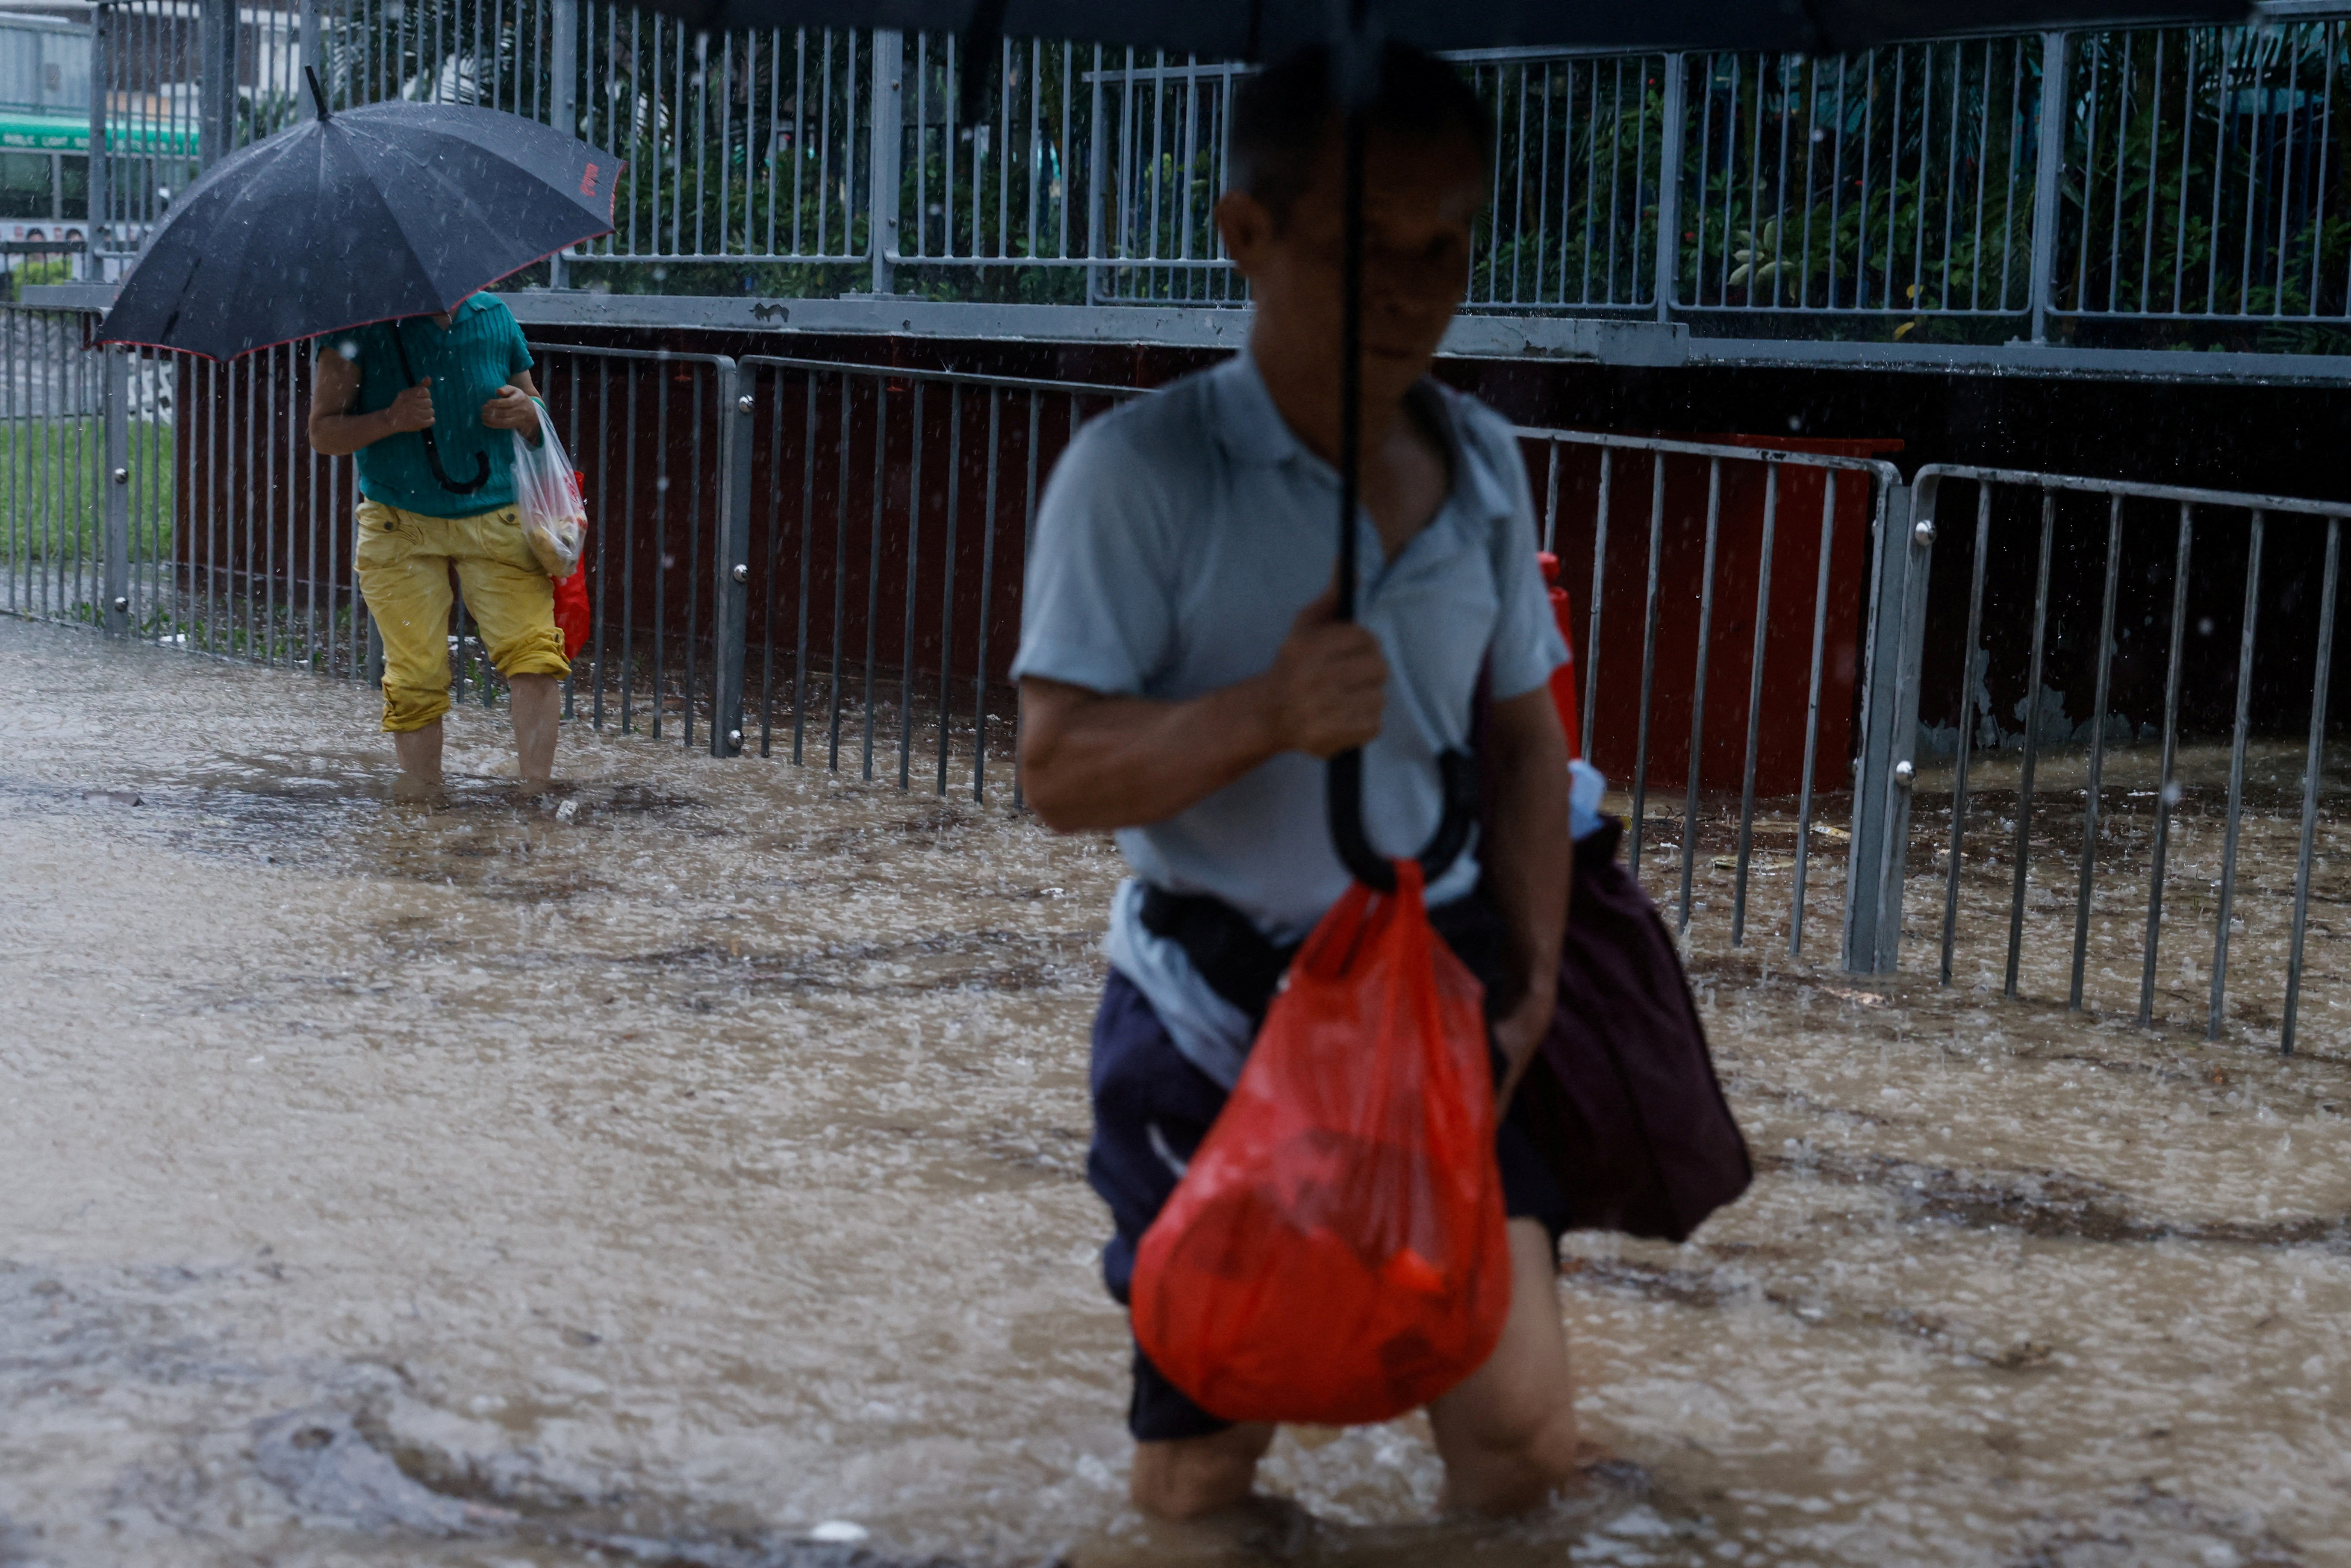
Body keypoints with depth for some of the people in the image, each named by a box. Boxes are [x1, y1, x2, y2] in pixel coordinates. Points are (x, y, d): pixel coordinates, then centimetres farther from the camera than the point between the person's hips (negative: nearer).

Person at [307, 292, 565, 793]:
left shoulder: (494, 316, 9)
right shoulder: (364, 325, -1)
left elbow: (536, 416, 20)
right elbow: (323, 432, -3)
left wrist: (527, 415, -5)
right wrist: (390, 420, -21)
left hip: (498, 518, 2)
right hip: (402, 528, -2)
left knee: (535, 657, -13)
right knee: (416, 676, -2)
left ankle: (537, 792, -6)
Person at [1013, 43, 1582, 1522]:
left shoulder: (1484, 465, 4)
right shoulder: (1142, 471, -13)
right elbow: (1061, 770, -15)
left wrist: (1534, 974, 5)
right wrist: (1265, 716, -30)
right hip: (1219, 1017, -3)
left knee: (1523, 1441, -4)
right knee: (1201, 1479, 8)